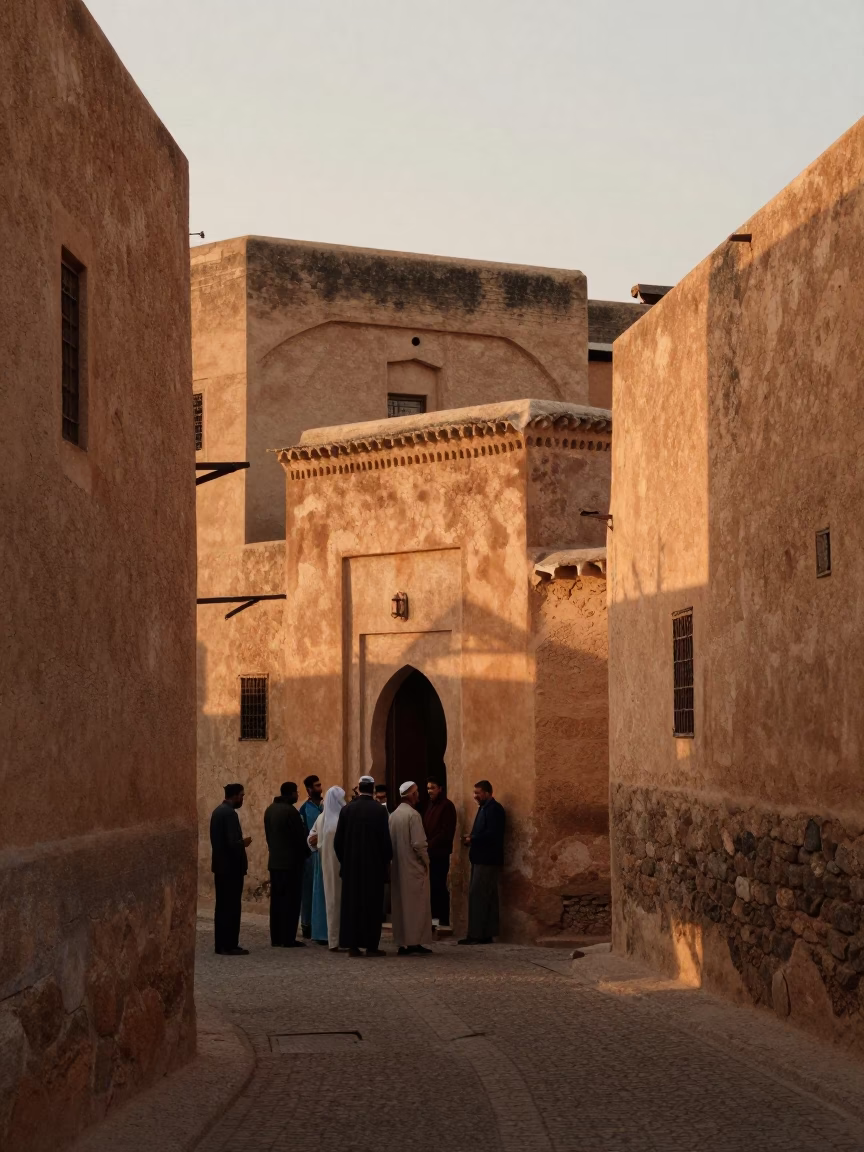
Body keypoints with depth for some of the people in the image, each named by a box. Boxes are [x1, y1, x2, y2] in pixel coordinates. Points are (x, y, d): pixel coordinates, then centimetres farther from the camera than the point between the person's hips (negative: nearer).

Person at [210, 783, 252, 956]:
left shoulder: (217, 811, 11)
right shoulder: (230, 813, -18)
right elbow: (233, 842, -23)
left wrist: (240, 842, 16)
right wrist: (244, 842, -4)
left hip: (220, 865, 9)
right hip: (231, 866, -9)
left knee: (222, 906, 11)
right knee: (232, 907, -4)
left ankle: (221, 944, 13)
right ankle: (230, 945, -3)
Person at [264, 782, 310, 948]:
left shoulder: (270, 810, 9)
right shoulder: (290, 811, -16)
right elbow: (301, 836, -12)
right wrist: (306, 852, 5)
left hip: (274, 861, 8)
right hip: (291, 862, -8)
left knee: (276, 899, 9)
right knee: (291, 900, -4)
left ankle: (276, 937, 11)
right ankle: (288, 938, -4)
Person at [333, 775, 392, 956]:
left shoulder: (346, 810, -1)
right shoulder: (380, 810, -9)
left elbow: (338, 840, 1)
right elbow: (386, 840, -9)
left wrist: (344, 860, 14)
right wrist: (386, 860, 6)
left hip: (351, 866, 2)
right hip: (374, 865, -2)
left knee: (351, 904, 7)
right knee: (372, 904, 3)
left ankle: (352, 945, 5)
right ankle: (371, 945, 3)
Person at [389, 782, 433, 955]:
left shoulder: (393, 815, 7)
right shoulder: (413, 815, -15)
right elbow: (418, 843, -18)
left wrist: (395, 859, 16)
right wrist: (426, 861, -4)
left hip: (397, 867, 7)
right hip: (413, 867, -7)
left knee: (400, 905, 10)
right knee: (416, 904, 0)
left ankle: (403, 942, 12)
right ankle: (414, 941, -1)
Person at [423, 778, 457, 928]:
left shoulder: (447, 805, -7)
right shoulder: (431, 805, 18)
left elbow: (447, 831, -15)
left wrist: (430, 845, -16)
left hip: (440, 852, -8)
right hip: (430, 852, 8)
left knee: (439, 886, -8)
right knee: (431, 886, 6)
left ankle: (444, 920, -5)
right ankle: (434, 916, 12)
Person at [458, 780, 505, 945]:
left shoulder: (494, 809, -12)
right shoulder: (484, 808, 18)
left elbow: (492, 834, -21)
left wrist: (472, 839, -13)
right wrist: (471, 838, 2)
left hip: (487, 860, -10)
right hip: (481, 859, 10)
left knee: (477, 896, -11)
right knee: (486, 898, 10)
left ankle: (477, 934, -11)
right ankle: (486, 934, 12)